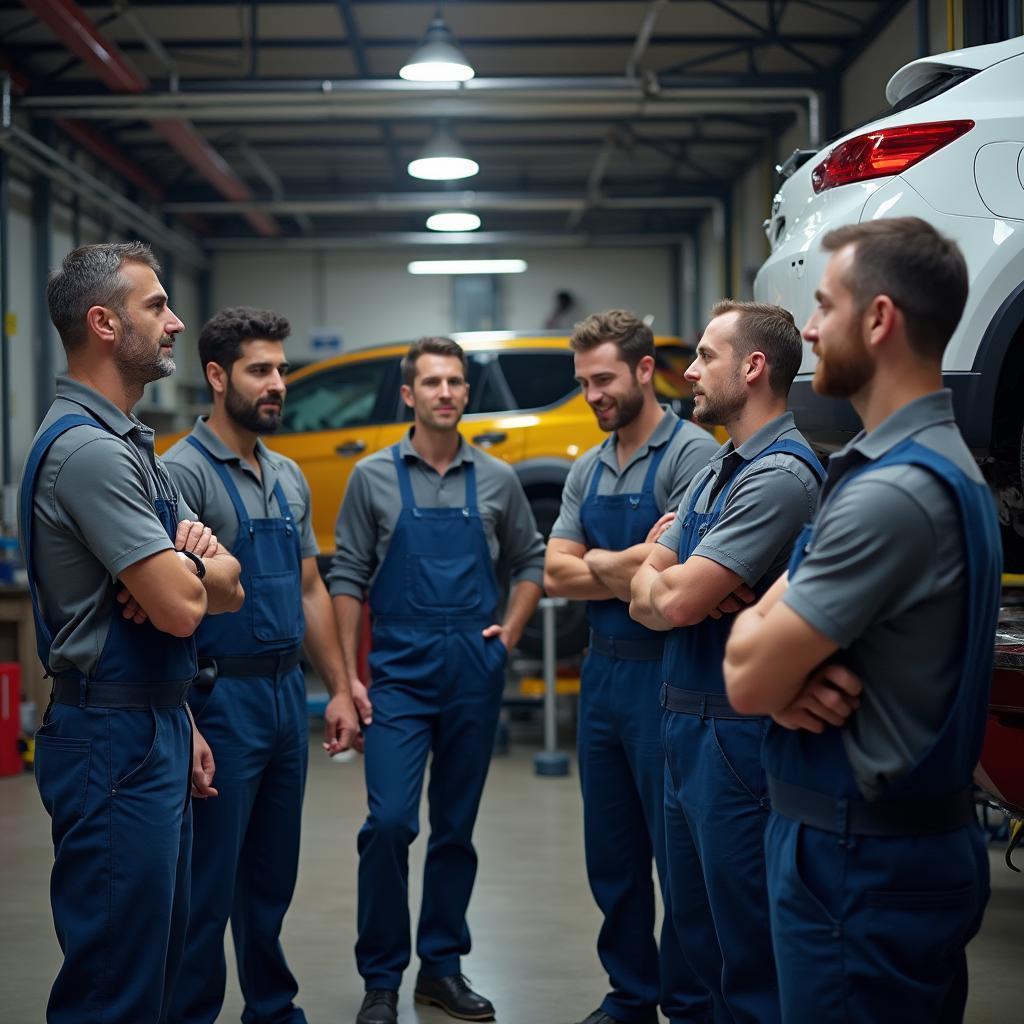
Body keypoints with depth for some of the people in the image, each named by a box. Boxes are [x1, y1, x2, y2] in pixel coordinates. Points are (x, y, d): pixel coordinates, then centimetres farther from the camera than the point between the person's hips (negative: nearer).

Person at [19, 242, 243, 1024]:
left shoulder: (131, 445, 15)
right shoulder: (86, 447, -17)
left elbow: (228, 586, 14)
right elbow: (182, 606, -23)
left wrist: (192, 562, -8)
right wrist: (199, 567, -1)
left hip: (156, 731, 10)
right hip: (116, 743, -10)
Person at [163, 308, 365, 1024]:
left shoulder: (289, 477, 13)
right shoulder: (184, 472, -11)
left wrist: (339, 690, 15)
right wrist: (183, 727, -22)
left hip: (288, 694, 7)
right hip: (222, 694, -7)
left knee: (274, 877, 16)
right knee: (209, 883, -1)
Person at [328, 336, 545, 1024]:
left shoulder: (497, 479, 6)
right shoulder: (374, 477, 1)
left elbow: (531, 561, 18)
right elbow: (348, 577, 1)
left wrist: (512, 630, 3)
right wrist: (348, 676, -4)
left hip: (476, 671, 2)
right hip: (400, 671, -2)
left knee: (456, 827, 9)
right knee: (389, 821, -10)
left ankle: (443, 968, 21)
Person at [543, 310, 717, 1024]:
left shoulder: (691, 454, -12)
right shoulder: (587, 470, 11)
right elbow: (556, 577, 4)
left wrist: (597, 563, -5)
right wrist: (632, 566, -10)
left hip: (666, 675, -7)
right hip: (602, 672, 7)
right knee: (612, 857, 16)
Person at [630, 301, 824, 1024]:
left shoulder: (780, 474, -18)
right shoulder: (717, 470, 13)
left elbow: (673, 601, -23)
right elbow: (646, 597, 9)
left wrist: (669, 585, -1)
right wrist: (677, 588, -12)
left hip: (734, 736, -10)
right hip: (685, 722, 10)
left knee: (747, 951, 1)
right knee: (697, 930, 19)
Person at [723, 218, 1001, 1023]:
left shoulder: (894, 491, -24)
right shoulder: (933, 462, 9)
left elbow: (745, 675, -22)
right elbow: (758, 647, 9)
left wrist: (770, 652, -1)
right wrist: (786, 667, -13)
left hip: (862, 862, -10)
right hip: (905, 837, 10)